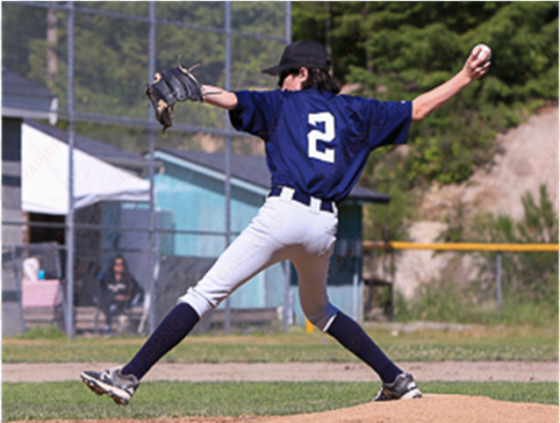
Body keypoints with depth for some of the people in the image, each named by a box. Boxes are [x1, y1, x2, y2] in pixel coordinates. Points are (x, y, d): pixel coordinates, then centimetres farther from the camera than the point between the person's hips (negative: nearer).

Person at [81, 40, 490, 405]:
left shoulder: (283, 104, 14)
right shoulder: (354, 112, 21)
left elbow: (231, 100, -2)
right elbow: (418, 109, 23)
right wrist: (465, 78, 30)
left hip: (284, 214, -5)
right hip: (326, 227, 5)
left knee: (205, 294, -8)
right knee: (319, 310, 30)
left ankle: (129, 376, -17)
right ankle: (397, 379, 22)